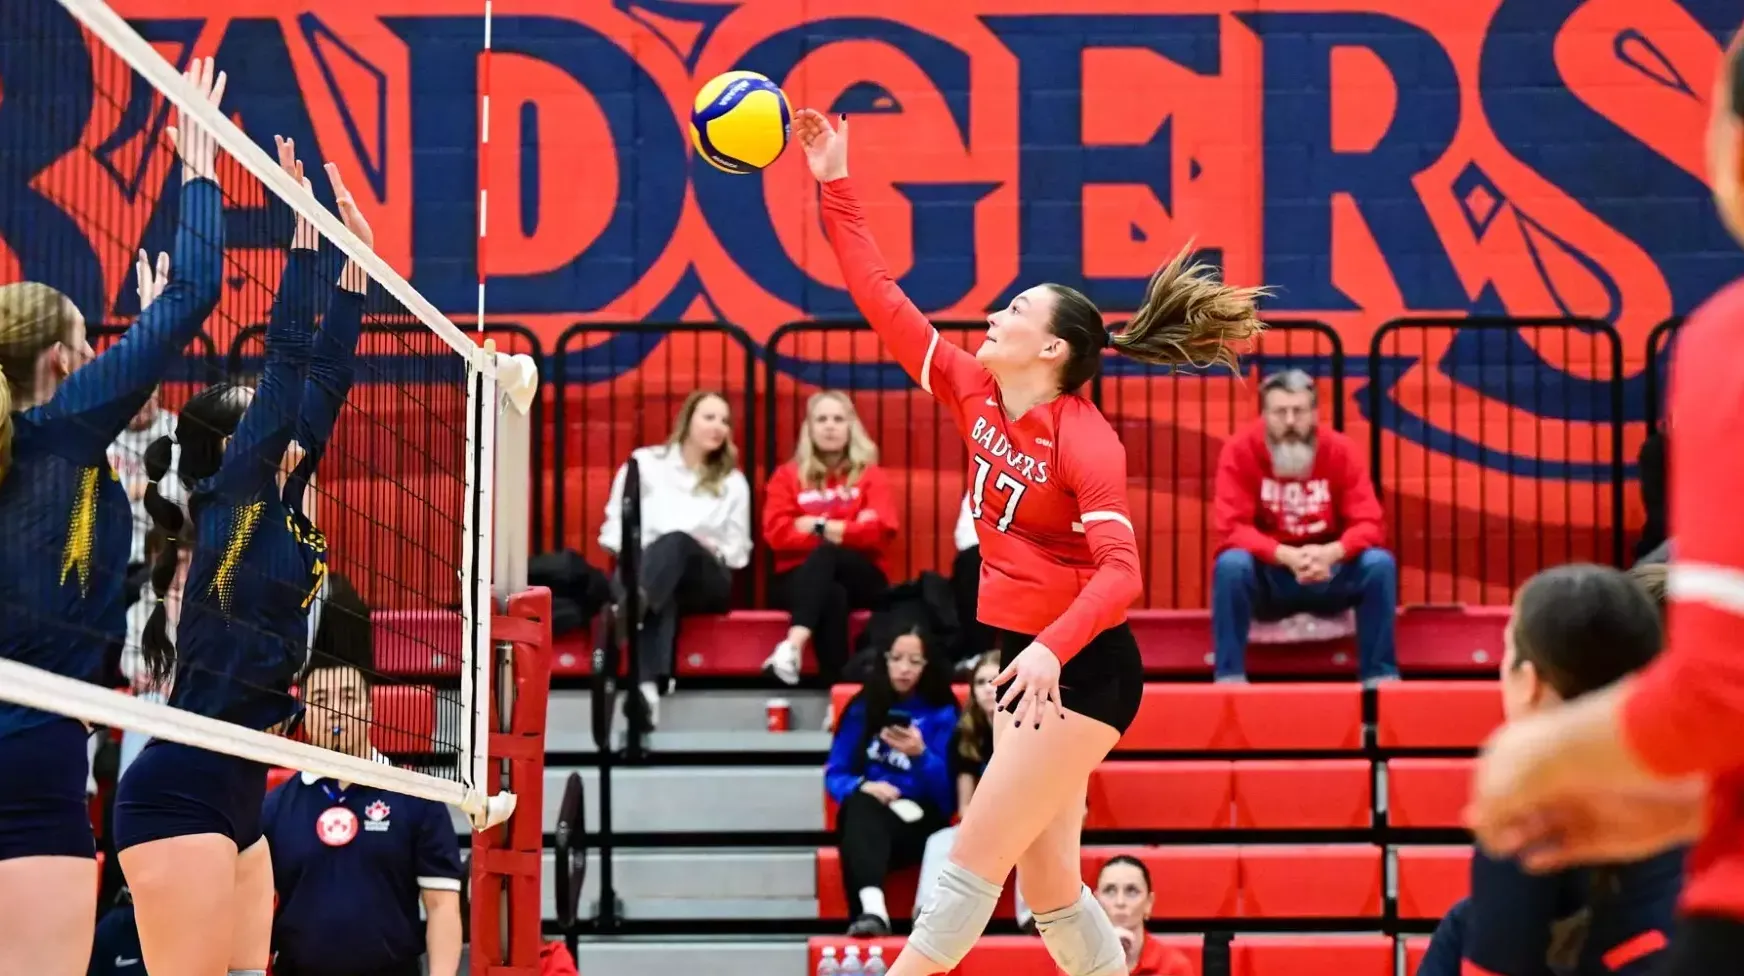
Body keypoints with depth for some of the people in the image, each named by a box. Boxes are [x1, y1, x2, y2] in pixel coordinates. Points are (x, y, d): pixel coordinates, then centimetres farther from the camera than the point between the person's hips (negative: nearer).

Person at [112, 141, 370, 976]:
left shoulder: (272, 509, 15)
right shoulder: (231, 505, -6)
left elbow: (323, 383, 19)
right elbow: (287, 366, -13)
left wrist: (357, 262, 18)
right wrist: (308, 238, -10)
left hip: (234, 797, 9)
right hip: (181, 793, -9)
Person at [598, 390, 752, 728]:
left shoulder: (733, 482, 18)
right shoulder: (645, 463, 14)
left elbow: (739, 550, 16)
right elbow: (616, 526, 9)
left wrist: (714, 549, -6)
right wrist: (638, 552, -10)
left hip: (705, 579, 0)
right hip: (647, 572, 0)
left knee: (678, 541, -39)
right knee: (662, 598, -42)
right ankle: (648, 685, -72)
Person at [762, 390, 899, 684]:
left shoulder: (870, 475, 11)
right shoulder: (788, 475, 13)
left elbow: (882, 530, -6)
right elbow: (778, 532, -3)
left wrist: (819, 527, -9)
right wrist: (847, 530, -7)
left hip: (860, 578, 0)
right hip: (800, 578, 0)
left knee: (824, 554, -35)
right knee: (831, 596, -36)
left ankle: (793, 646, -55)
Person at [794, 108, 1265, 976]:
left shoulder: (1083, 438, -17)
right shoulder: (975, 393, 4)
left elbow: (1119, 572, -26)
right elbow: (881, 300, 7)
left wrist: (1053, 647, -42)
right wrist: (835, 187, 3)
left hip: (1079, 670, -8)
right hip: (1025, 661, 8)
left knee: (975, 859, -8)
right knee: (1047, 886, 10)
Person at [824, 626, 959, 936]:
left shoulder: (942, 713, 6)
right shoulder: (864, 706, 12)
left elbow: (946, 793, -2)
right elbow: (835, 775, 9)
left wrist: (921, 755, -21)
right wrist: (863, 787, -14)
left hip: (918, 823, -1)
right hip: (866, 818, 1)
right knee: (862, 806, -37)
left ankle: (871, 909, -58)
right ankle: (872, 909, -61)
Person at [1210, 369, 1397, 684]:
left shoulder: (1340, 450, -8)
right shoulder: (1239, 451, -12)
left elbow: (1368, 524, -12)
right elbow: (1234, 528, -19)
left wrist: (1331, 553, -34)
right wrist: (1286, 556, -35)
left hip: (1328, 577, 1)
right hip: (1268, 577, -1)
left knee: (1380, 563, -25)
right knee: (1231, 564, -32)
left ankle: (1380, 675, -17)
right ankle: (1229, 676, -25)